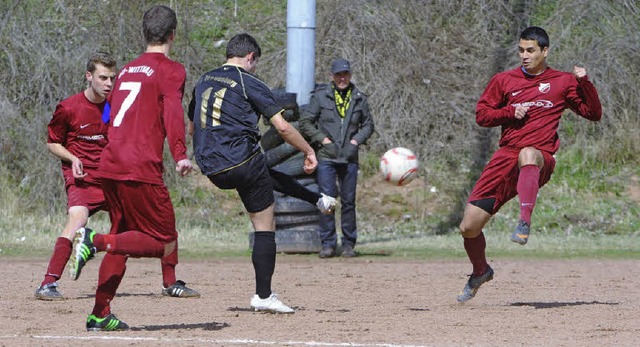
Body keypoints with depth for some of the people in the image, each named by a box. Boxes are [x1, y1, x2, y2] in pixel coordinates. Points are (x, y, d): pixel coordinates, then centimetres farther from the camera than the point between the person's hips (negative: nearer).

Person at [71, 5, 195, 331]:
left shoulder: (127, 70, 19)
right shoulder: (171, 70, -2)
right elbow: (173, 112, -18)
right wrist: (180, 155, -29)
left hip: (110, 167, 8)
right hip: (141, 170, -8)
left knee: (123, 240, 18)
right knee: (164, 243, -2)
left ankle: (100, 315, 12)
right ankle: (96, 240, -20)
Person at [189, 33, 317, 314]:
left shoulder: (203, 82, 15)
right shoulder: (249, 83, -4)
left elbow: (191, 128, 28)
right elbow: (282, 126, -10)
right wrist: (309, 151, 3)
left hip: (212, 171, 6)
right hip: (243, 162, -6)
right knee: (265, 227, 2)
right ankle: (263, 296, -2)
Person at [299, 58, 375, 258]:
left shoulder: (360, 99, 9)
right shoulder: (320, 96, 2)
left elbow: (368, 125, 20)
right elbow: (305, 123, 4)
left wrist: (356, 140, 3)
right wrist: (323, 139, -6)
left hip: (349, 157, 2)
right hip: (326, 157, -2)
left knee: (349, 202, 3)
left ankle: (348, 244, 10)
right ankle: (328, 244, -1)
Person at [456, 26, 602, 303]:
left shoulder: (562, 82, 8)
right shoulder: (504, 80, 12)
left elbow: (594, 114, 7)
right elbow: (481, 115, 13)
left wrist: (584, 83, -8)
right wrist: (510, 113, -4)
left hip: (541, 158, -3)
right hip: (506, 156, 3)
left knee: (528, 154, -44)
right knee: (469, 226, -1)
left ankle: (525, 222, -52)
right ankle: (480, 272, 29)